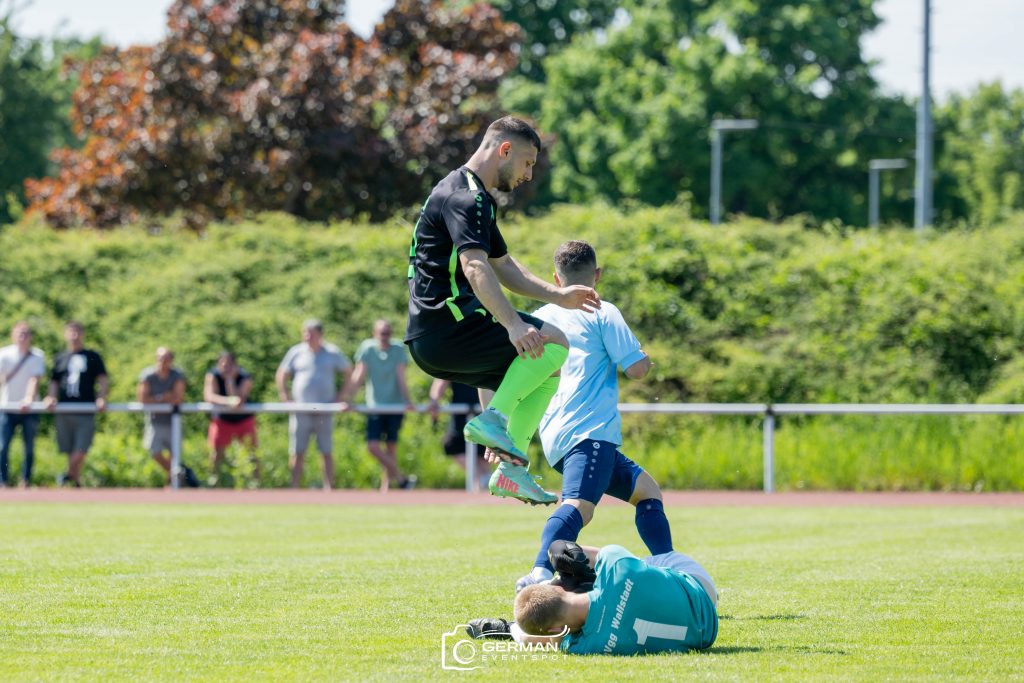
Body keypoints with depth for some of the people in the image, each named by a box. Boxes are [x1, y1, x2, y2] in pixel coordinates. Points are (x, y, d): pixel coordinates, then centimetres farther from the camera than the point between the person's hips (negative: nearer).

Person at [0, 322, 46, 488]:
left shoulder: (37, 356, -1)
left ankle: (25, 481, 15)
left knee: (29, 447, 4)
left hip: (29, 410, 1)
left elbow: (34, 380, -12)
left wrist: (29, 399, -29)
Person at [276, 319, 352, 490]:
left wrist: (341, 396, 6)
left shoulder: (332, 353, 5)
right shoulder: (296, 352, 6)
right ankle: (294, 488, 3)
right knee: (297, 452, -1)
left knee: (327, 453, 0)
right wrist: (285, 396, 2)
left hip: (324, 410, -1)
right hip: (300, 410, 1)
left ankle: (328, 488, 3)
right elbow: (281, 375, 13)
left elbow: (348, 372, 14)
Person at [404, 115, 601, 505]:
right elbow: (475, 268, -28)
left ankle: (512, 469, 12)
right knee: (553, 343, -14)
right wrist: (513, 325, -37)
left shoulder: (475, 197, 23)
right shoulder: (464, 196, -13)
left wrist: (557, 296, 24)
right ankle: (493, 419, -18)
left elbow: (502, 266, 32)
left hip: (438, 337, 11)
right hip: (443, 330, -11)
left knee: (546, 370, 17)